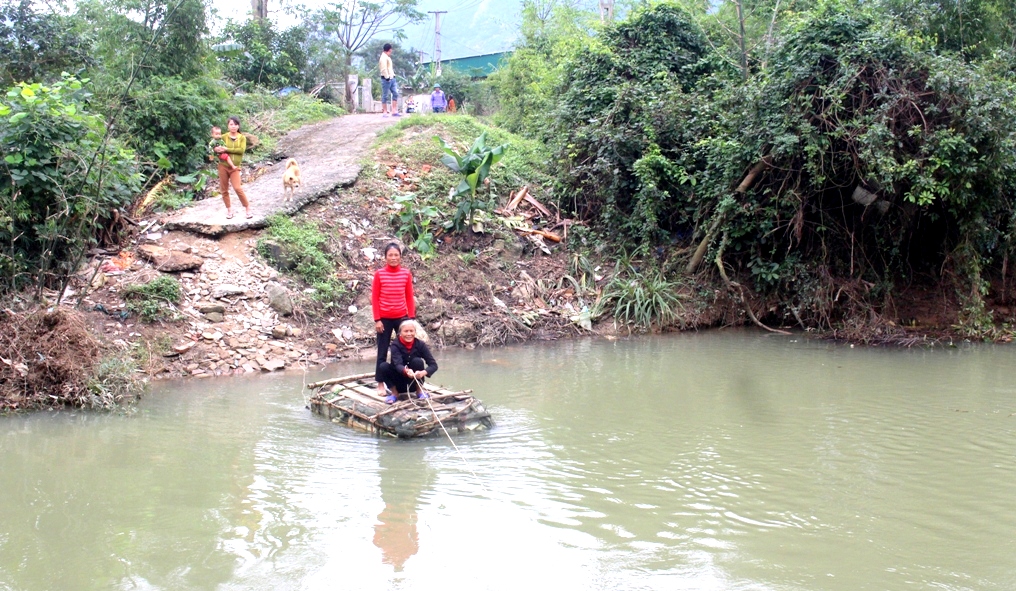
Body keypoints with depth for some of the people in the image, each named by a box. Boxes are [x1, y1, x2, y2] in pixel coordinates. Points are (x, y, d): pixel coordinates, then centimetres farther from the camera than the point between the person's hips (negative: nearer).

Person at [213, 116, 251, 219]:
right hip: (223, 166, 2)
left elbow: (242, 150, -14)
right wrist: (217, 150, -17)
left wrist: (227, 149, -18)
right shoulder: (224, 137, 2)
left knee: (238, 188, -15)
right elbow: (214, 147, 7)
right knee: (224, 189, 6)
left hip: (235, 168, -2)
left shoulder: (242, 138, 1)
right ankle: (229, 210, 21)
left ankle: (248, 208, -1)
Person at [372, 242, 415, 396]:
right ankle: (380, 384, 14)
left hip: (402, 317, 2)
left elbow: (409, 297, 5)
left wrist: (412, 318, 1)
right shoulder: (379, 274, -7)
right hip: (384, 318, -2)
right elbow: (374, 298, -4)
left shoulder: (406, 273, -1)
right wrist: (377, 320, -8)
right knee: (382, 352, 6)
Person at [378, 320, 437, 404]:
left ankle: (419, 391, -6)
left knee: (417, 361, -25)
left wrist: (423, 372, -40)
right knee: (384, 366, -25)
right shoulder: (396, 345, -15)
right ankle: (395, 393, -5)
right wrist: (406, 371, -56)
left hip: (414, 383, 0)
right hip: (400, 383, 0)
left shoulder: (420, 344, -11)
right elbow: (398, 364, -32)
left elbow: (433, 364, -18)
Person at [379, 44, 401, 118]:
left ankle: (394, 111, 5)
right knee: (385, 95, -5)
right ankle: (384, 112, -1)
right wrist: (387, 77, -24)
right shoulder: (383, 57, -11)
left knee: (395, 93, 5)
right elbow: (384, 69, -20)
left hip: (391, 78, 10)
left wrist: (393, 75, 15)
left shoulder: (388, 57, 21)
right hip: (386, 79, -10)